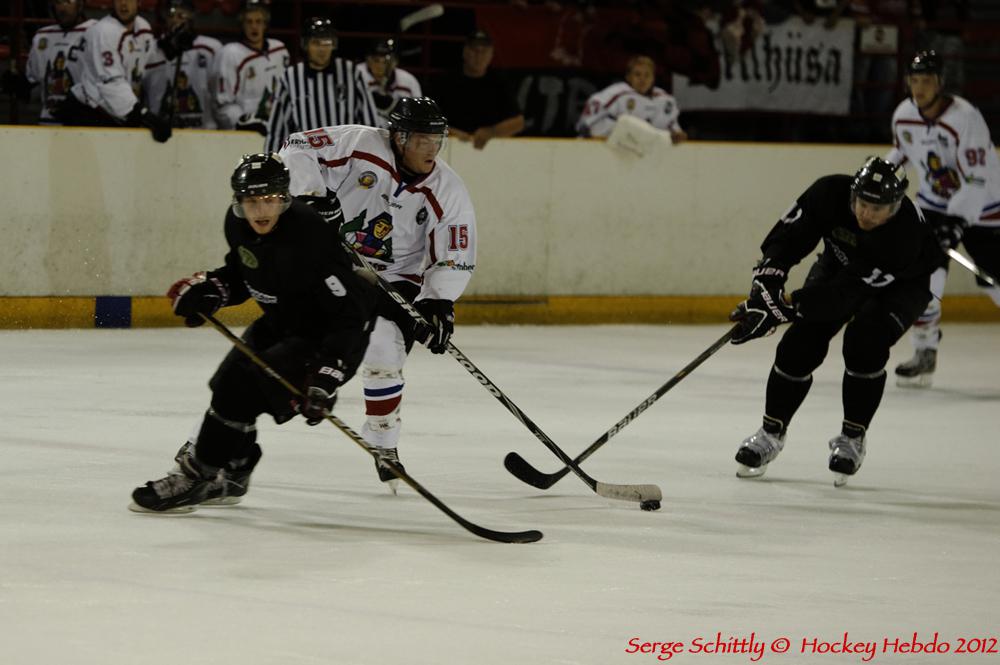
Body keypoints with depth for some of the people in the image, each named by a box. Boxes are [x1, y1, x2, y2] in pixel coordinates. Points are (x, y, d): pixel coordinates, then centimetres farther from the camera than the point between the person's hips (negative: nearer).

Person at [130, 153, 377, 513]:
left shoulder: (308, 238, -34)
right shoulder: (238, 223, -10)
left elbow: (350, 317, -32)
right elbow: (240, 271, 13)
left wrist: (326, 378, -38)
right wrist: (207, 288, -7)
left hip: (324, 336, -9)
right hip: (281, 322, 9)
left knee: (244, 387, -20)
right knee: (230, 380, 13)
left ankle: (196, 476, -8)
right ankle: (228, 476, 35)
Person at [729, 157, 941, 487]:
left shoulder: (906, 232, -41)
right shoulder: (831, 194, -31)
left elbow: (847, 292, -41)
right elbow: (788, 235, -21)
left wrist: (786, 306, -44)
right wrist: (766, 286, -35)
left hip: (899, 284, -4)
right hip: (839, 264, 4)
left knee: (865, 342, -27)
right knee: (802, 343, -10)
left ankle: (852, 437, -7)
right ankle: (771, 432, 7)